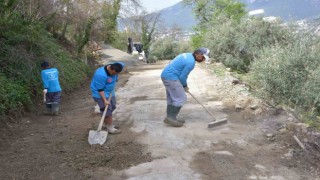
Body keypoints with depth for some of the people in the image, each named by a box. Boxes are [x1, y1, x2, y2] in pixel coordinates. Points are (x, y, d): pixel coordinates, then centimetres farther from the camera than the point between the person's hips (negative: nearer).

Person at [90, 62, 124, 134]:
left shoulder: (115, 68, -13)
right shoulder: (101, 75, -35)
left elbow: (122, 65, 10)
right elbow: (100, 89, -28)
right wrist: (105, 100, -29)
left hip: (110, 92, 9)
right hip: (100, 94, -9)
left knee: (112, 107, 16)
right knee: (108, 110, -10)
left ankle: (106, 123, 33)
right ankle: (110, 128, 2)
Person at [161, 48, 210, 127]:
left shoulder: (188, 55, 14)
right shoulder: (191, 62, -17)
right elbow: (182, 76, -13)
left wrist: (184, 85, 18)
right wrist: (185, 86, 6)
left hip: (166, 75, 11)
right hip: (171, 77, -11)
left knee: (172, 99, 14)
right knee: (181, 98, -6)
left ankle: (170, 118, 17)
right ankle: (170, 118, -4)